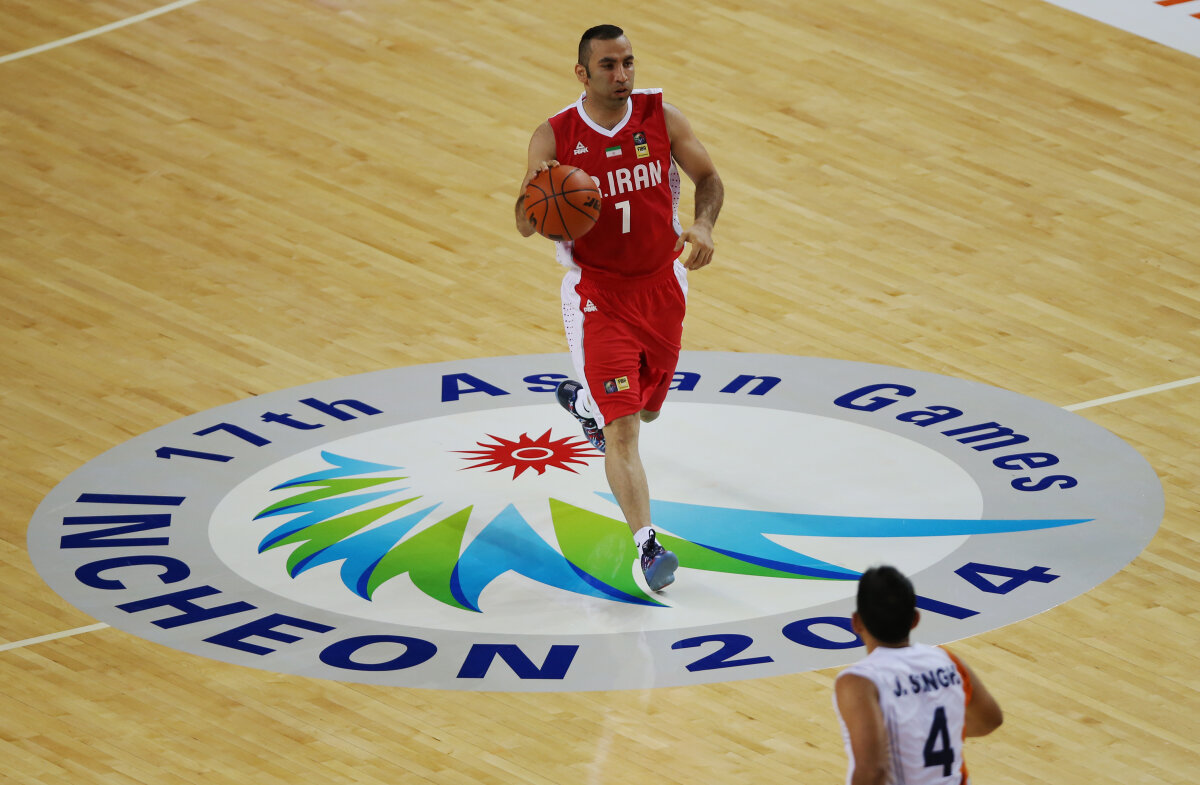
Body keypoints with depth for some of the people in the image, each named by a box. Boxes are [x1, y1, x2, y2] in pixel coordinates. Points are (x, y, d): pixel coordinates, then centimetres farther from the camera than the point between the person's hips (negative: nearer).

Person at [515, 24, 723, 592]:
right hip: (598, 294, -4)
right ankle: (647, 548, -15)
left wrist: (703, 225, -19)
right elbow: (525, 226, -16)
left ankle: (581, 399, 57)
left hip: (661, 283, 4)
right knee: (622, 429, -15)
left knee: (647, 406, 23)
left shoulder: (661, 118, -8)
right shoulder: (554, 137, -15)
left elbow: (708, 178, 3)